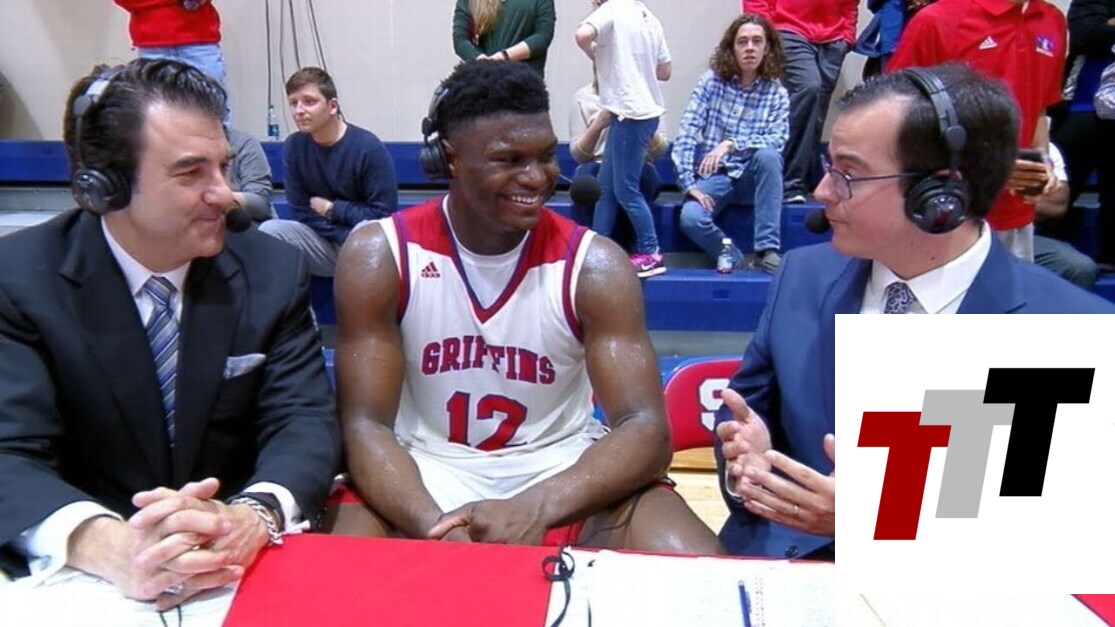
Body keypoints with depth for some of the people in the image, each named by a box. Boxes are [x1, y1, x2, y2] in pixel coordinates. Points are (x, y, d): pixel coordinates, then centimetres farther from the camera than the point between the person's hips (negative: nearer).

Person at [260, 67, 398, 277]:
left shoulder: (368, 148, -15)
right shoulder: (293, 147, -3)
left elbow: (383, 216, -14)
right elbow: (302, 213, -2)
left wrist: (331, 209, -8)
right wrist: (351, 238, -14)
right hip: (324, 242, 4)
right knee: (269, 231, -20)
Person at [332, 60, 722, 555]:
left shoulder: (593, 264, -11)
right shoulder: (380, 255, -10)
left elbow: (645, 429, -17)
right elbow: (365, 426, -13)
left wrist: (537, 509, -36)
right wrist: (435, 529, -33)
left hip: (560, 471, 1)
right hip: (427, 470, 0)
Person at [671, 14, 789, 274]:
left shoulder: (777, 92, 2)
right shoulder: (710, 81, -1)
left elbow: (777, 141, -11)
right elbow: (686, 133, -8)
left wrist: (731, 144, -25)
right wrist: (689, 183, -19)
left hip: (752, 177, 1)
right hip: (714, 175, -1)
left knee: (768, 155, -33)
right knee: (691, 219, -31)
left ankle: (767, 250, -28)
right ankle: (742, 262, -9)